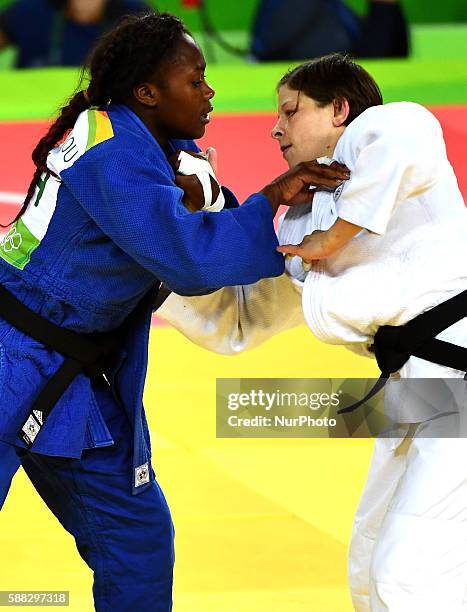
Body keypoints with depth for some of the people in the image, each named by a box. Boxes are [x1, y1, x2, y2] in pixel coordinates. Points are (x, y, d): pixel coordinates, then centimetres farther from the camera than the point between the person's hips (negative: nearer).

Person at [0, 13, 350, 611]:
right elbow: (186, 254, -29)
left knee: (138, 539, 11)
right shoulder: (114, 152, -21)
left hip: (74, 378, 10)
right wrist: (271, 203, -24)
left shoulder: (165, 151, 8)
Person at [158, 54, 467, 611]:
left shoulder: (371, 135, -4)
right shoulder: (300, 222, 19)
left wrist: (335, 236, -20)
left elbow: (405, 134, -31)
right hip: (416, 396, 10)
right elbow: (233, 323, 24)